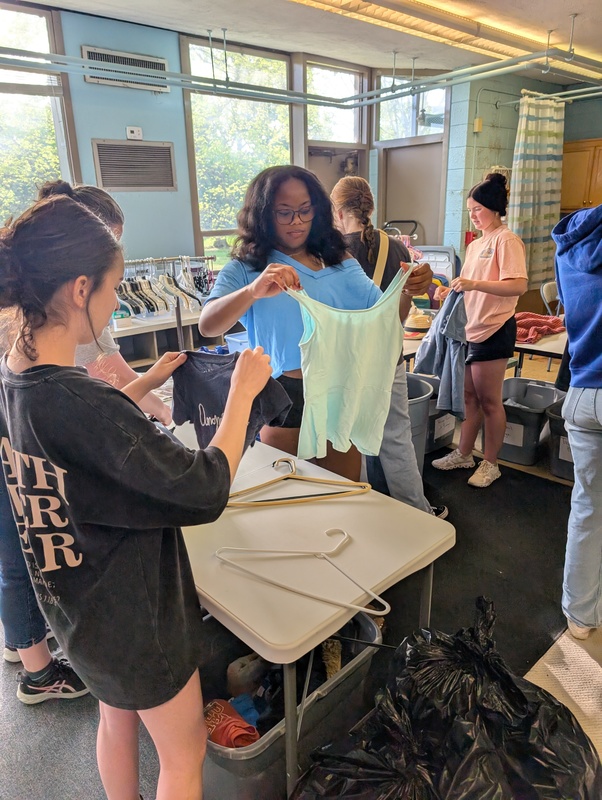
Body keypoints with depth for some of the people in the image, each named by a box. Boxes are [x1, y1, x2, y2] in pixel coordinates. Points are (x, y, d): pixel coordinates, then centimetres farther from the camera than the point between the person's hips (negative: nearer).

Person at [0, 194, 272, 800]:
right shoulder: (78, 402, -37)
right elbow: (207, 490, -31)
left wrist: (145, 383, 8)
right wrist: (242, 390, -20)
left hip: (75, 603, 8)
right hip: (133, 614, -8)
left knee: (118, 719, 32)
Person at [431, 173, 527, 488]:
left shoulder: (506, 240, -9)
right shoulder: (475, 244, 16)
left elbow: (518, 285, -21)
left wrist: (475, 284, -30)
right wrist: (451, 292, 4)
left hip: (493, 331, -8)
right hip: (470, 329, 8)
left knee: (489, 400, 1)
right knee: (469, 396, 14)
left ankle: (490, 464, 15)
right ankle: (463, 454, 26)